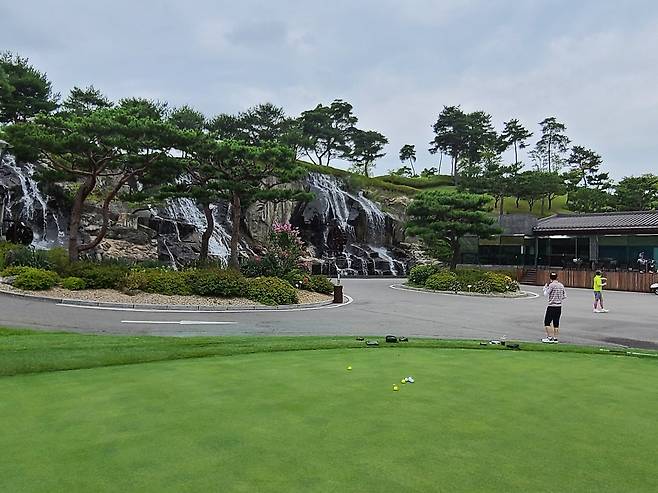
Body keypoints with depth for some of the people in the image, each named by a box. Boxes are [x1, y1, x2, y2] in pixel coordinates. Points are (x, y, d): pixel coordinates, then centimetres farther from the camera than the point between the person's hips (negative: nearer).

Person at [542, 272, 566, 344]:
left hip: (552, 306, -7)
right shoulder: (561, 285, 7)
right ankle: (555, 338, 12)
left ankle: (550, 338, -3)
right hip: (559, 306, 7)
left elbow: (546, 294, -8)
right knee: (556, 323, 11)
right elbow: (565, 296, 12)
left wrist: (545, 288, 8)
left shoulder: (551, 285, -13)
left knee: (547, 322, 0)